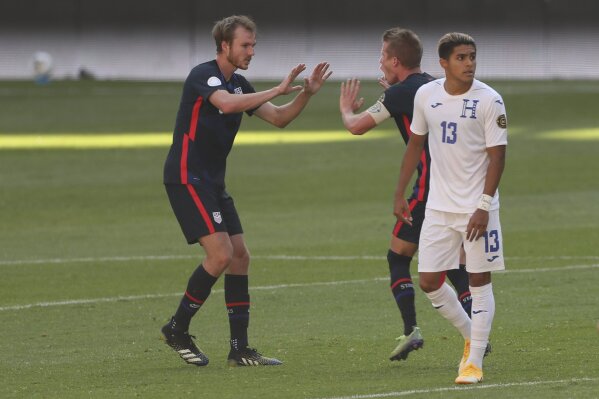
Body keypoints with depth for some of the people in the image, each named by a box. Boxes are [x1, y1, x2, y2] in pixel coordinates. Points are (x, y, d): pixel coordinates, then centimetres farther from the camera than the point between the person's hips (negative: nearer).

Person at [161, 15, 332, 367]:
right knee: (220, 255, -16)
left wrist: (306, 94, -3)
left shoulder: (239, 84, 13)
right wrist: (277, 90, -32)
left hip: (213, 182, 9)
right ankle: (178, 328, 0)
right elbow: (226, 103, -34)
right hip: (187, 178, -9)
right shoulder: (204, 75, -14)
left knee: (239, 256, 3)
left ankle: (240, 349, 5)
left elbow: (279, 118, 13)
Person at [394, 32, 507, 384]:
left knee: (480, 280, -2)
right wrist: (400, 194, 12)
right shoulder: (426, 95, 2)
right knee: (429, 281, 3)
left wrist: (483, 207, -18)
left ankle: (475, 361, 5)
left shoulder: (489, 100, -10)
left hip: (477, 207, -4)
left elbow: (497, 155, -11)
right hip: (438, 207, 4)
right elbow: (416, 144, 15)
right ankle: (471, 337, 25)